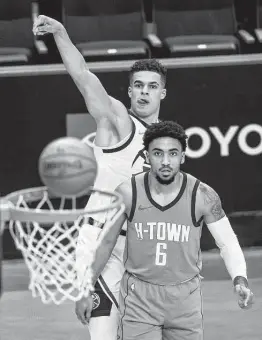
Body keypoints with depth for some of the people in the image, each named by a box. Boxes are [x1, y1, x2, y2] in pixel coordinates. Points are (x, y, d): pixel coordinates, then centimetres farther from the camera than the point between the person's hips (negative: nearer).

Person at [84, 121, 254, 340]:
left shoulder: (202, 196, -10)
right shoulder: (128, 193, -7)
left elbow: (227, 243, -5)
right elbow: (106, 241, 7)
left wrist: (240, 280, -23)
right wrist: (88, 285, 9)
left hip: (185, 297, 1)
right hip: (139, 297, -1)